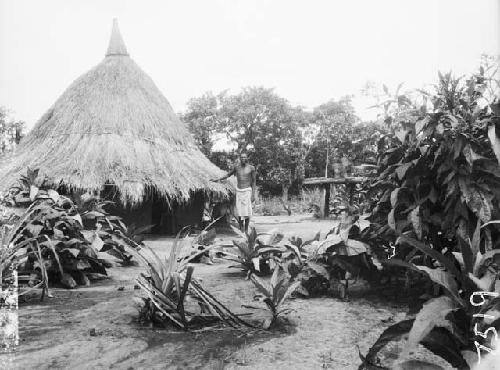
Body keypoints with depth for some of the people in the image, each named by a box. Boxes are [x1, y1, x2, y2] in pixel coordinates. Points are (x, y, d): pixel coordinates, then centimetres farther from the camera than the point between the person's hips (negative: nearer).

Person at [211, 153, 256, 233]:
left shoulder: (251, 168, -1)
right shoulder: (237, 167, 6)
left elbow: (253, 181, 1)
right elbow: (228, 175, 17)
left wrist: (253, 194, -4)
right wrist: (218, 179, 4)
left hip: (247, 191, -2)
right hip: (238, 191, 2)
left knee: (247, 212, -4)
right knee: (239, 212, -1)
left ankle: (246, 230, 8)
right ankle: (241, 229, 10)